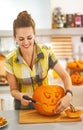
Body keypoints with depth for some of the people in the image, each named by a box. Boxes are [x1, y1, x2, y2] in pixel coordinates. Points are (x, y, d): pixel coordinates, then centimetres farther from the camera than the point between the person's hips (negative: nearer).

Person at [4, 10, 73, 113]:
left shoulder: (46, 52, -11)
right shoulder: (10, 60, -12)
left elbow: (64, 75, -5)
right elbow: (13, 89, -2)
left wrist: (68, 95, -23)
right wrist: (21, 96, -24)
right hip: (23, 107, 0)